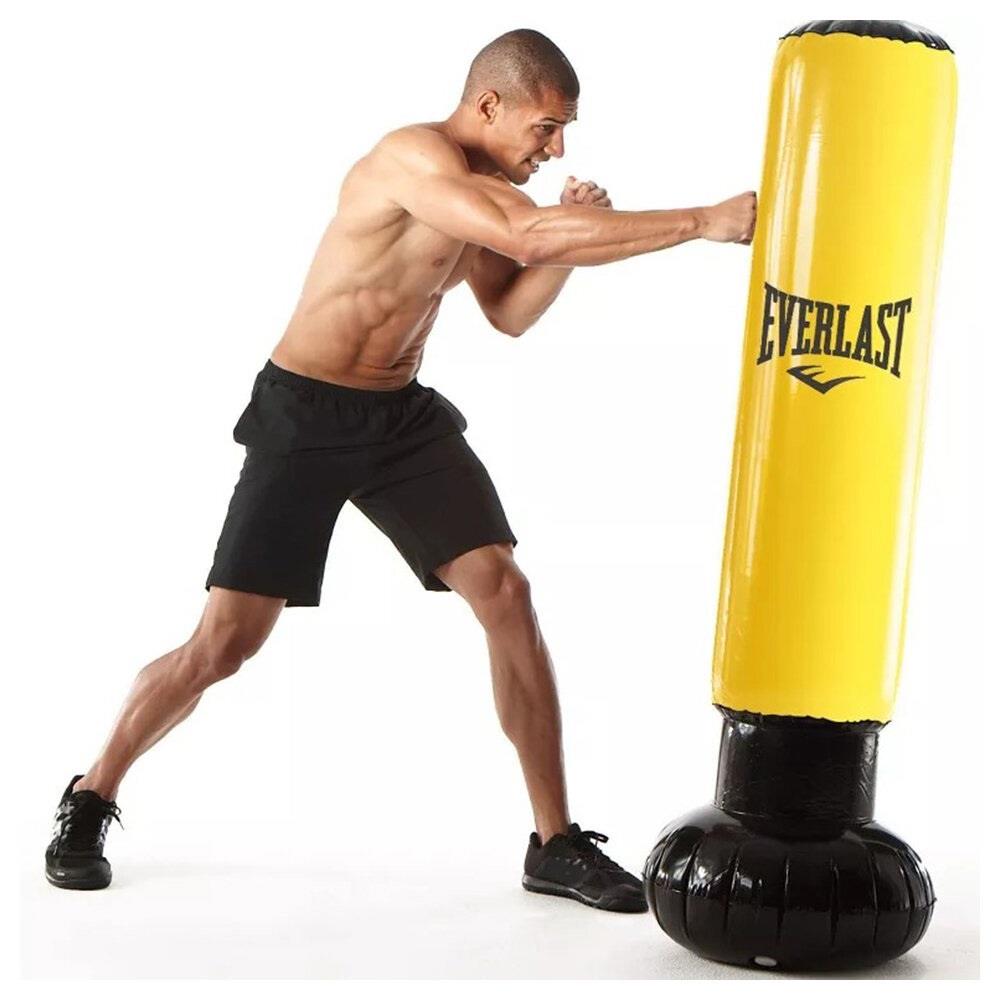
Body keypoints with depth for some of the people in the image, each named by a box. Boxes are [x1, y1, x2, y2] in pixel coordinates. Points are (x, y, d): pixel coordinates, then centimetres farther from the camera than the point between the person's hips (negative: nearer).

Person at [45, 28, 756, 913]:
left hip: (404, 416, 7)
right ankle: (91, 798, 19)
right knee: (225, 642, -5)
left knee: (507, 596, -6)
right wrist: (703, 222, -35)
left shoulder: (478, 187, 6)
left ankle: (555, 845, 1)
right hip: (304, 417, -7)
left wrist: (571, 236, -6)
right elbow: (533, 234, -36)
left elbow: (510, 313, 12)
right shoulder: (416, 158, -22)